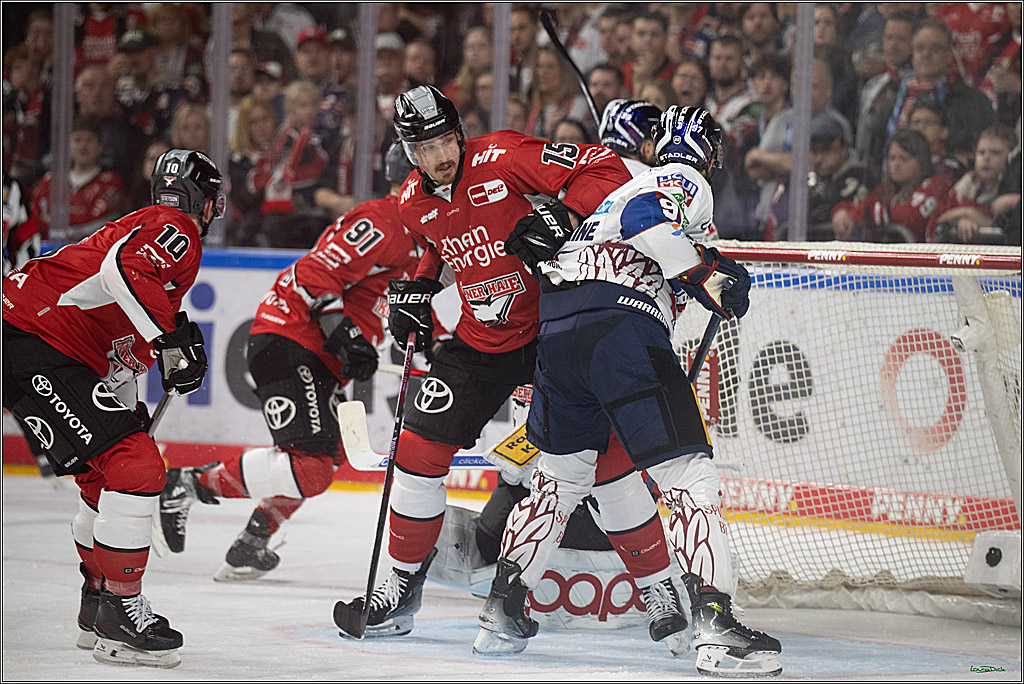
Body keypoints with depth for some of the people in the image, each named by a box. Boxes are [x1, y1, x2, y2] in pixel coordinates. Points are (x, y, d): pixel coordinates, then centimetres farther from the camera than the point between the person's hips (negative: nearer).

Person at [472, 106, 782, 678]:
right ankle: (715, 625, -19)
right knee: (689, 473, -9)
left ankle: (503, 610, 25)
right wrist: (708, 275, -10)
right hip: (619, 323, -8)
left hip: (555, 326, 8)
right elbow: (646, 218, -13)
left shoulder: (626, 186, 35)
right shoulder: (685, 181, 8)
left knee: (562, 472, 25)